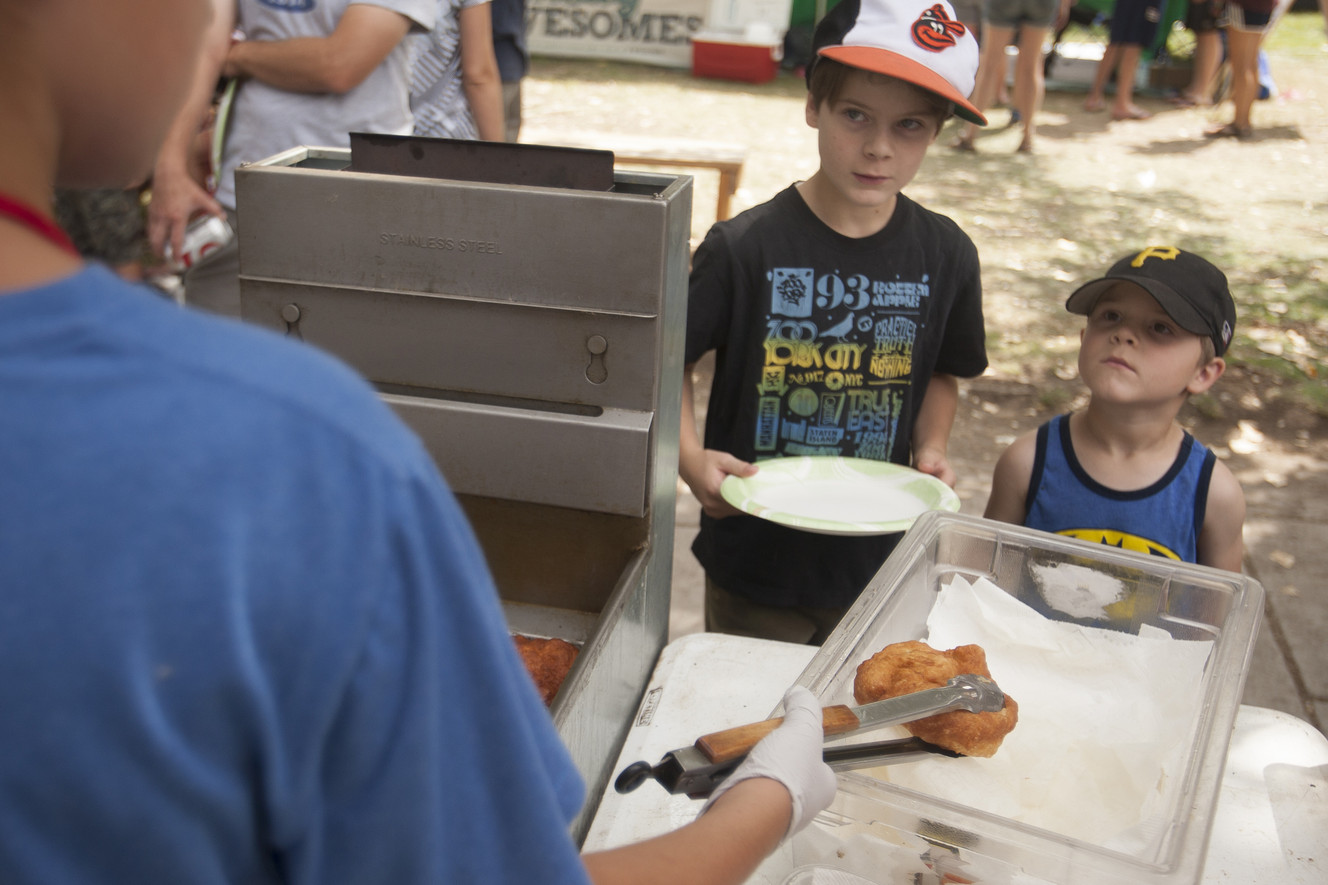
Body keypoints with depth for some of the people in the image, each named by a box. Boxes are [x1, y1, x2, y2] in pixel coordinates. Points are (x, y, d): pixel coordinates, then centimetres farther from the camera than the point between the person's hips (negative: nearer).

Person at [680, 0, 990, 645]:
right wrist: (690, 458, -18)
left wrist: (930, 448, -5)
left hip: (878, 566, 3)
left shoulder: (945, 256, -4)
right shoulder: (745, 247, -15)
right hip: (753, 563, -2)